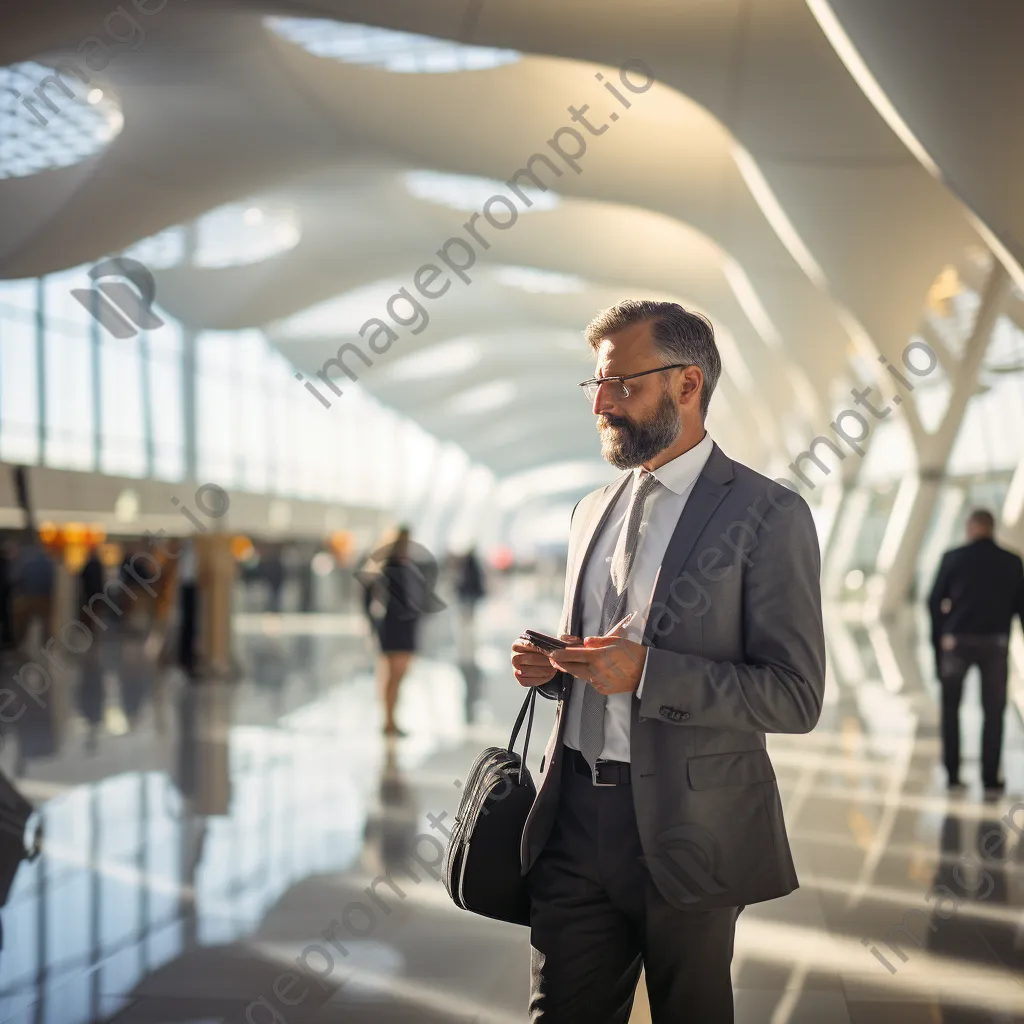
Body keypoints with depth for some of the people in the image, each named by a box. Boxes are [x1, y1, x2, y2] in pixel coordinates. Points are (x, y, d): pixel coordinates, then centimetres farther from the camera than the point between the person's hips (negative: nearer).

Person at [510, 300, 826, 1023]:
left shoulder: (769, 515, -9)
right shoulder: (594, 510, 14)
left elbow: (796, 697, -14)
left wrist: (645, 672, -22)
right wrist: (551, 668, 1)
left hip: (689, 828, -5)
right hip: (575, 820, 6)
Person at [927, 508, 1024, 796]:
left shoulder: (953, 558, 0)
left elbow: (934, 602, 0)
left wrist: (939, 638, 10)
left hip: (956, 641, 0)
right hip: (996, 643, 1)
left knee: (951, 707, 14)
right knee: (994, 711, 8)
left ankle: (952, 774, 11)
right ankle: (990, 778, 5)